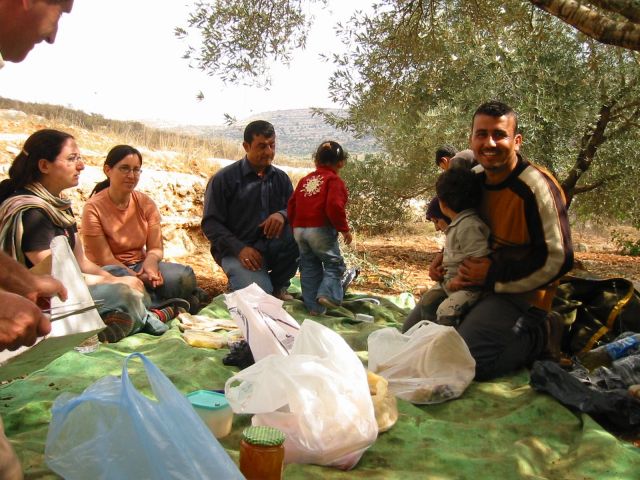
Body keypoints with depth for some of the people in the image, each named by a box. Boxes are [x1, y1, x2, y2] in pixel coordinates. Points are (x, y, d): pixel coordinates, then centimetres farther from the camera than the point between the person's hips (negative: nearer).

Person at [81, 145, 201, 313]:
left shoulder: (146, 204, 1)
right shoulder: (93, 208, -11)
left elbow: (156, 248, -1)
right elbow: (104, 259, -14)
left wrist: (150, 262, -26)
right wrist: (139, 279, -26)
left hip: (140, 265, 3)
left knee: (185, 276, -26)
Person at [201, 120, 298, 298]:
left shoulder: (281, 178, 8)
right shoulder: (223, 179, -6)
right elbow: (210, 223, -9)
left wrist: (283, 214, -21)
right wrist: (239, 248, -24)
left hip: (272, 247, 5)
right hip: (237, 251, -4)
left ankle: (278, 284, -3)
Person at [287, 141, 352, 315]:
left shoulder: (305, 180, 17)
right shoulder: (334, 180, -3)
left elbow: (291, 205, 16)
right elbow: (334, 206, -17)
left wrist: (295, 226, 24)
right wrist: (344, 229, -8)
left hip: (299, 229, 6)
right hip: (321, 229, -6)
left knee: (309, 267, 12)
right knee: (334, 263, 6)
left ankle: (314, 306, 16)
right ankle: (327, 293, -15)